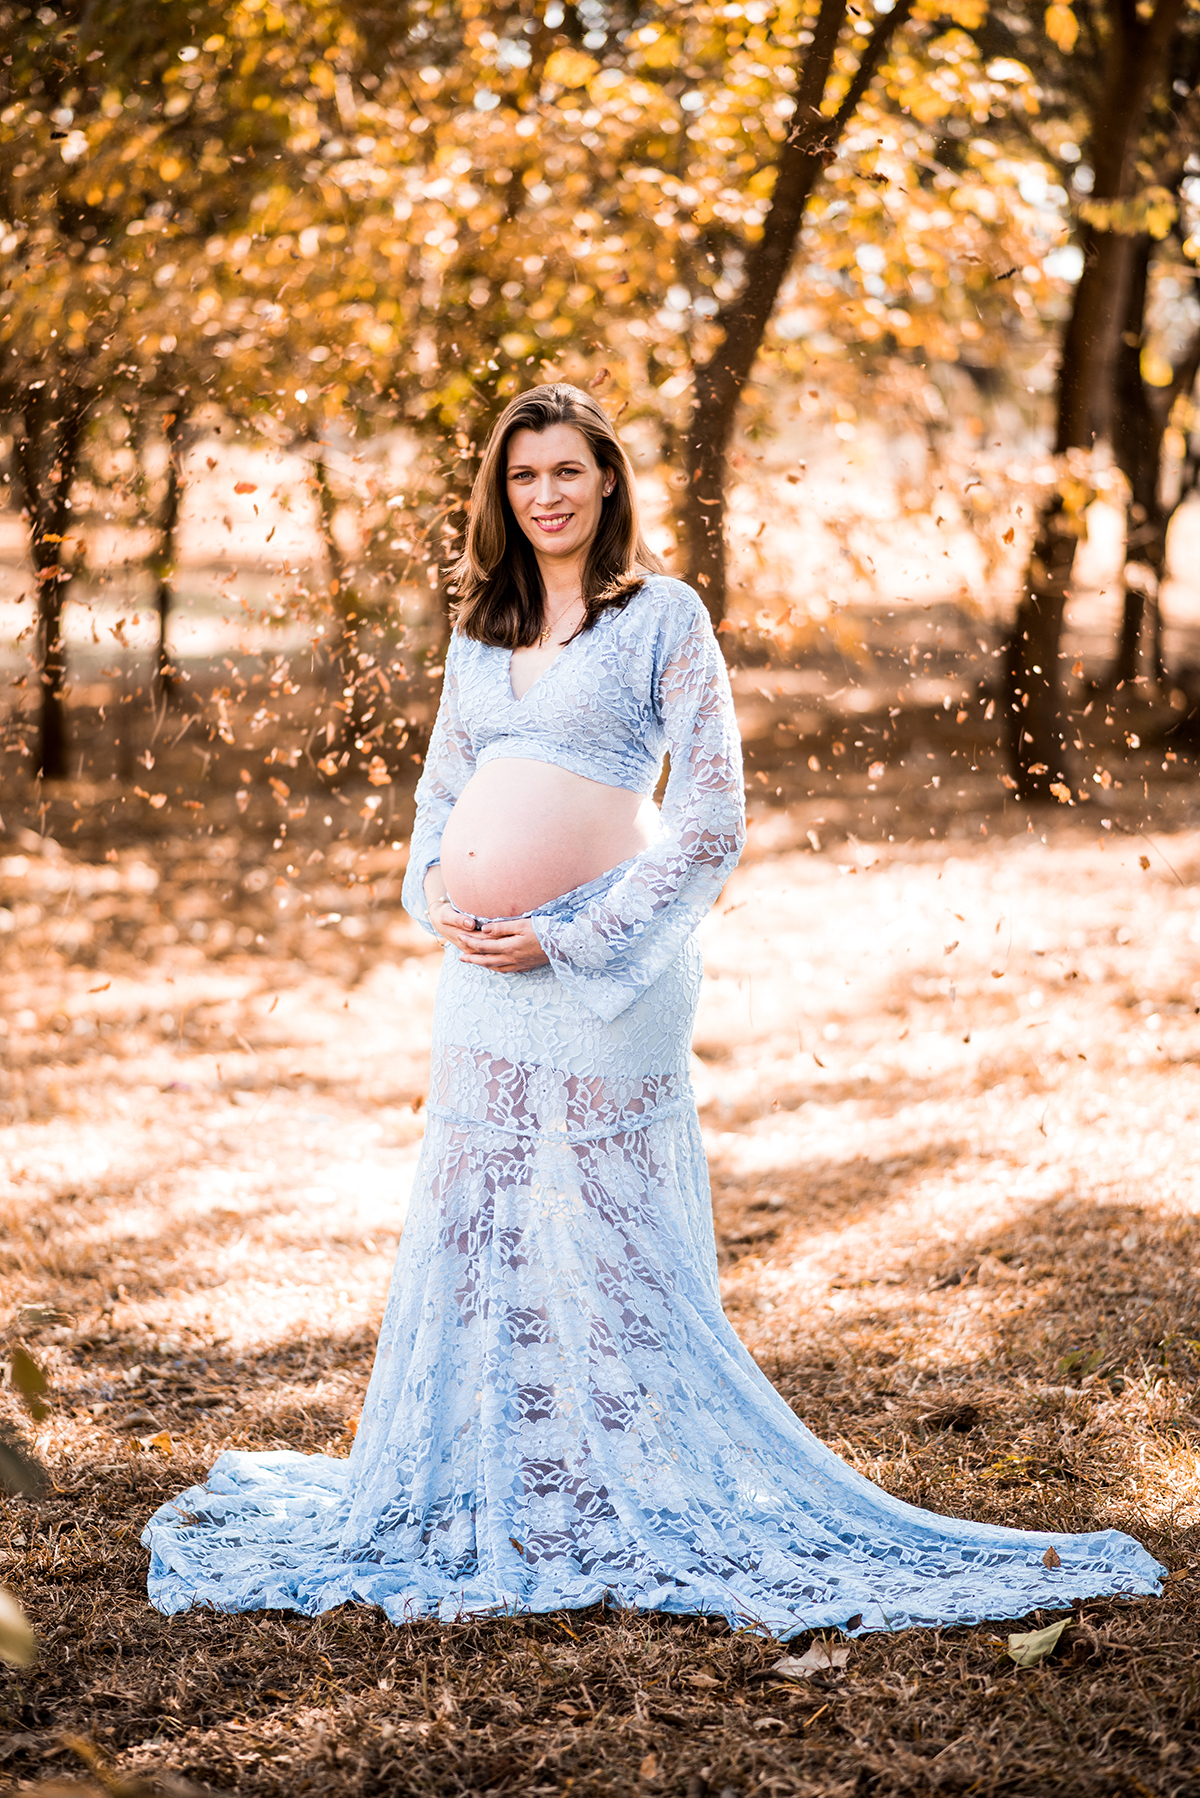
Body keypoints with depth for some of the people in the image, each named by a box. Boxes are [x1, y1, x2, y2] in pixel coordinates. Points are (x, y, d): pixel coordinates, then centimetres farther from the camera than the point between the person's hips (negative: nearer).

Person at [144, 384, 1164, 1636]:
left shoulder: (662, 616, -4)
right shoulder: (482, 630, 14)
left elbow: (713, 817, -9)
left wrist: (570, 941, -13)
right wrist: (434, 894, 2)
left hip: (596, 969, -6)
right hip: (482, 975, 7)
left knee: (602, 1241, -4)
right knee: (469, 1229, 11)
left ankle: (638, 1503, 9)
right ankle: (490, 1502, 25)